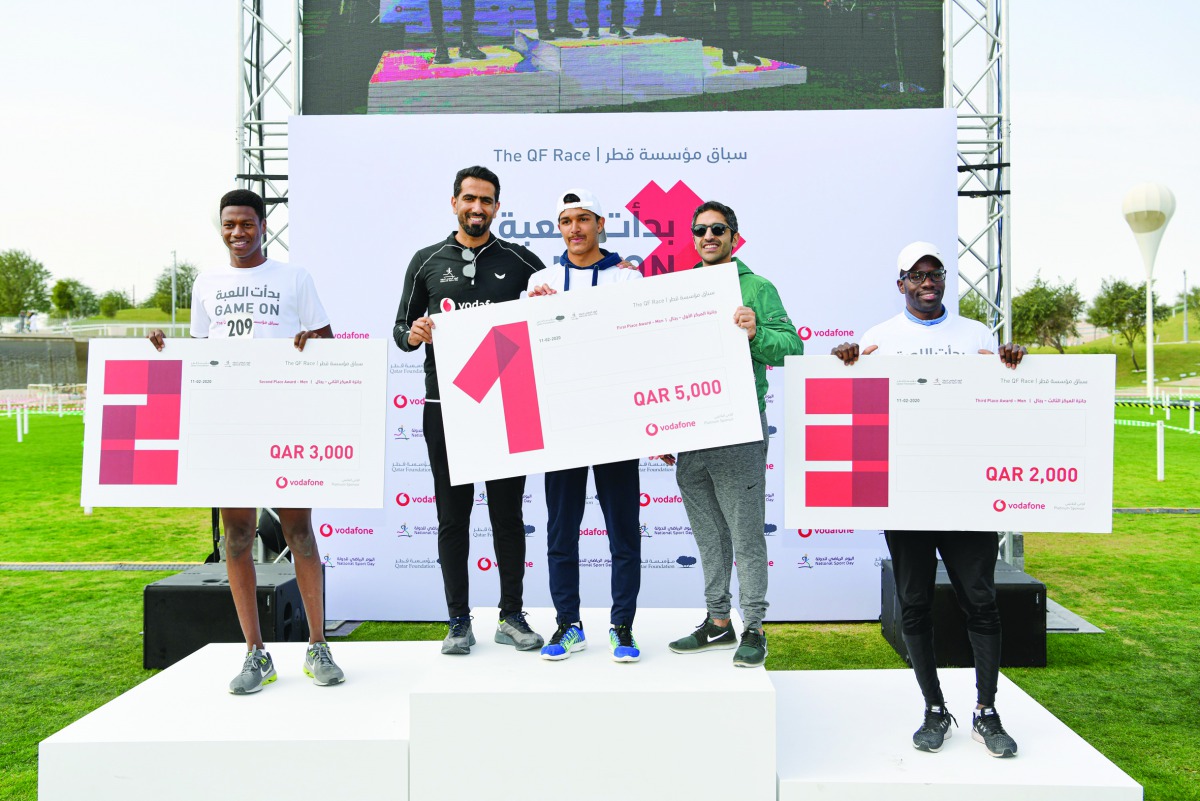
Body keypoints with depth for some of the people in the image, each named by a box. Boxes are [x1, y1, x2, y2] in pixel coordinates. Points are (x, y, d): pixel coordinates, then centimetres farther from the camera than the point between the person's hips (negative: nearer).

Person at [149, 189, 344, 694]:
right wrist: (168, 352, 0)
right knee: (237, 534, 2)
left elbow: (326, 340, 8)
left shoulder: (294, 277, 8)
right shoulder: (206, 284, 15)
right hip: (225, 419, 3)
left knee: (298, 528, -2)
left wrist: (310, 343, -14)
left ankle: (317, 647, 7)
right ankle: (256, 654, 9)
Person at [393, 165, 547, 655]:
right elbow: (400, 330, 10)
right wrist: (414, 335, -12)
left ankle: (511, 616, 16)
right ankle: (459, 620, 14)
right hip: (445, 407, 0)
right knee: (452, 515, 5)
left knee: (508, 512, 6)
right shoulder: (427, 261, 9)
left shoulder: (520, 261, 7)